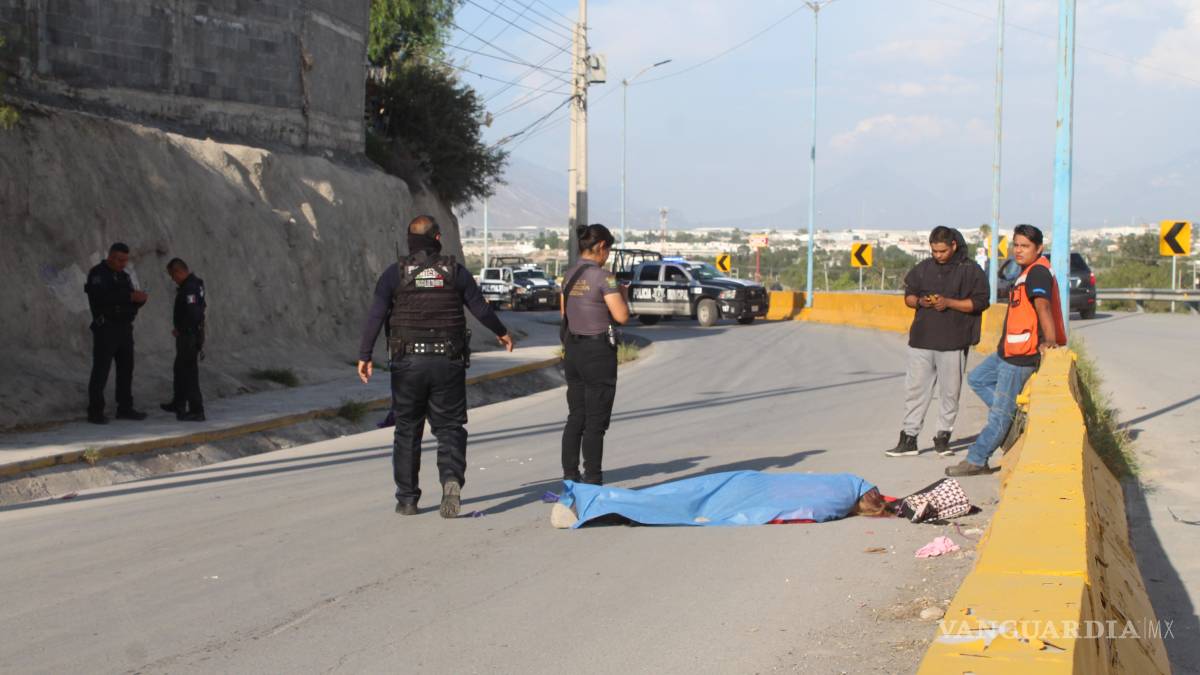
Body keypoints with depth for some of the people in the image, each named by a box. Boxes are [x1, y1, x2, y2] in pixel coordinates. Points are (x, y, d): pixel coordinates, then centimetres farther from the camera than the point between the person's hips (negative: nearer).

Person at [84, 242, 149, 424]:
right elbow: (102, 297, -26)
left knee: (126, 369, 7)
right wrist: (130, 296, -29)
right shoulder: (98, 273, -9)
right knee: (101, 370, -6)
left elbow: (131, 303, 14)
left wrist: (141, 298, -10)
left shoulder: (123, 276, 16)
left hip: (124, 329, 8)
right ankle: (95, 412, -3)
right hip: (105, 329, -8)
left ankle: (125, 409, 13)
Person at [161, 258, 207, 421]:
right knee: (180, 369, 22)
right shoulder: (194, 283, 10)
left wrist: (180, 330, -17)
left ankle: (196, 411, -2)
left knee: (189, 372, -5)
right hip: (187, 336, 10)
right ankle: (179, 403, 36)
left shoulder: (189, 288, -22)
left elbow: (193, 314, -30)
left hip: (189, 336, -10)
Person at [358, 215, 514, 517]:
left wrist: (364, 356, -3)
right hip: (448, 363, 0)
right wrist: (502, 332, 24)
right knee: (449, 428, 7)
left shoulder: (395, 273, -1)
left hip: (408, 363, 0)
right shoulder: (455, 270, 1)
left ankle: (407, 500, 14)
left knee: (407, 431, 11)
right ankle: (452, 479, -19)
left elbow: (376, 316, -7)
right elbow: (481, 308, 7)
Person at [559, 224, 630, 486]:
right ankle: (592, 480, 3)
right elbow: (621, 316, -17)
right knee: (596, 421, 0)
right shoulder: (603, 277, -15)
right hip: (598, 351, -7)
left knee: (575, 417, 14)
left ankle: (569, 476, 17)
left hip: (572, 349, 7)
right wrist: (622, 295, 2)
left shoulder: (570, 274, 7)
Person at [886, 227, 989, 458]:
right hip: (921, 340, 3)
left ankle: (943, 437, 15)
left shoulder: (970, 270, -2)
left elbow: (979, 302, -6)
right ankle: (908, 438, 6)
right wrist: (920, 302, -6)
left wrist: (949, 302, -16)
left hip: (953, 342, -3)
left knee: (950, 392, 4)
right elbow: (908, 295, 17)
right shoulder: (923, 268, 11)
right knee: (914, 389, 2)